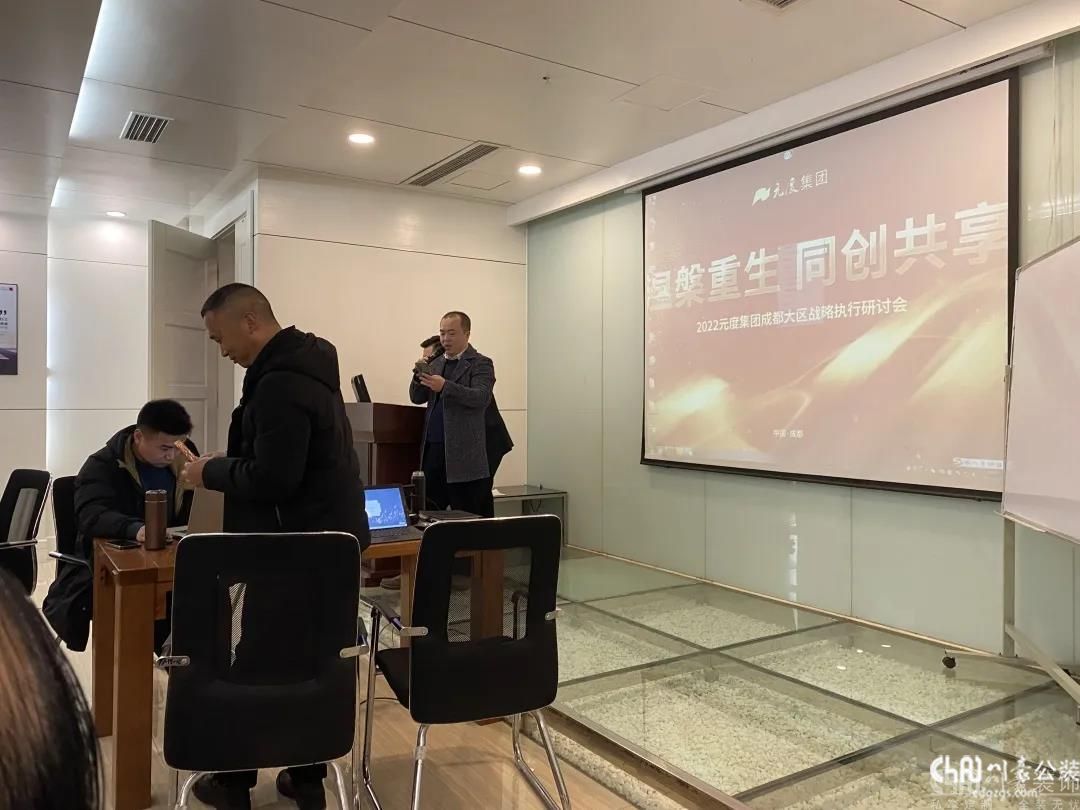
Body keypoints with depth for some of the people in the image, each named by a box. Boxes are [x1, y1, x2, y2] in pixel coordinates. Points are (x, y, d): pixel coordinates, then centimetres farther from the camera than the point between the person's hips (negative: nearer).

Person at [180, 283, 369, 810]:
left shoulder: (280, 383, -22)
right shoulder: (307, 364, 11)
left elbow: (272, 479, -25)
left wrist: (211, 472, -9)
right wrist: (224, 465, 11)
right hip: (329, 538, 10)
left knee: (257, 665, 7)